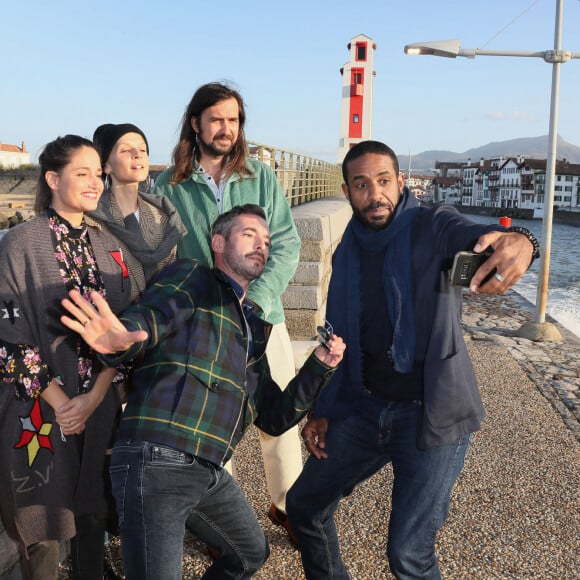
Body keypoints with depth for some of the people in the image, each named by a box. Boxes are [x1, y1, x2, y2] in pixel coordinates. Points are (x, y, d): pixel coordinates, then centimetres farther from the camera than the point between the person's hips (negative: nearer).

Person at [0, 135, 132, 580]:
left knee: (93, 509, 15)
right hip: (40, 406, -4)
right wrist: (60, 402, -12)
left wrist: (93, 397, -7)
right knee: (45, 520, 7)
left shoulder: (108, 247, 6)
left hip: (99, 405, 4)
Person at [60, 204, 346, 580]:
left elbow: (274, 418, 17)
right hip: (156, 462, -8)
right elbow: (147, 320, -19)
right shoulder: (191, 278, 1)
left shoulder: (255, 327, 19)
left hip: (209, 472, 8)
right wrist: (121, 338, -43)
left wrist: (320, 365, 6)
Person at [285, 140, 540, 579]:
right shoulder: (346, 254, 8)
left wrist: (516, 241, -56)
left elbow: (475, 236, -32)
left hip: (431, 414, -5)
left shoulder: (432, 227, -9)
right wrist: (321, 410, 9)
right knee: (304, 504, 13)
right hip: (364, 407, 6)